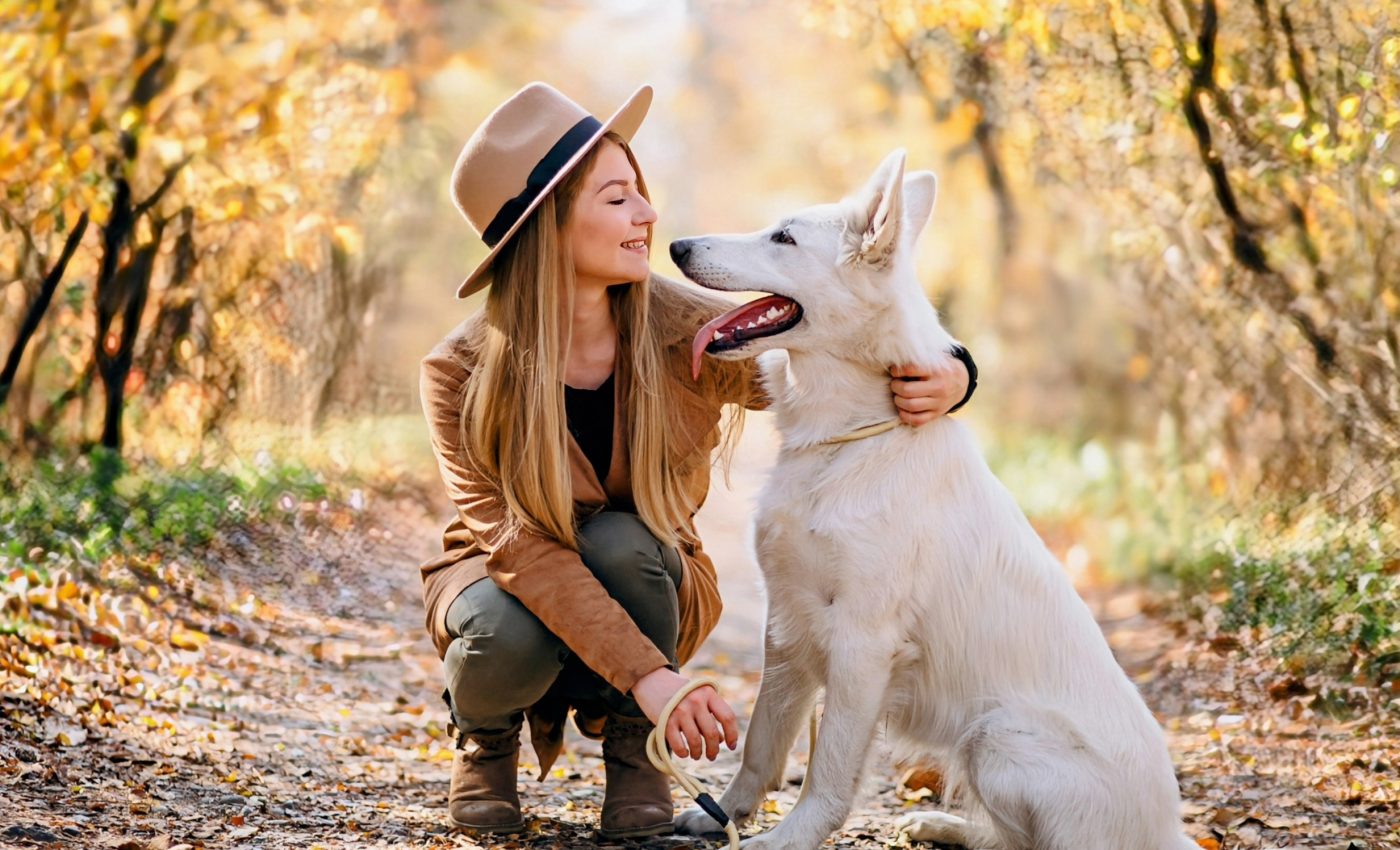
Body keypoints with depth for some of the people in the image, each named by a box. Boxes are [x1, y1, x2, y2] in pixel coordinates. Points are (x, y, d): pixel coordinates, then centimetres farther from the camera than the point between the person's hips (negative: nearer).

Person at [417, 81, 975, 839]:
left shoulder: (685, 335, -18)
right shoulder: (462, 373, -24)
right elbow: (524, 543, -31)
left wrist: (946, 379, -35)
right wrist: (647, 673, -43)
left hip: (644, 578, 1)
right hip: (507, 580, -1)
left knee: (619, 541, -33)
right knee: (511, 635, -36)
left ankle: (631, 745, -5)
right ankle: (486, 732, 3)